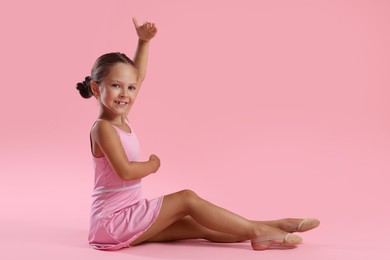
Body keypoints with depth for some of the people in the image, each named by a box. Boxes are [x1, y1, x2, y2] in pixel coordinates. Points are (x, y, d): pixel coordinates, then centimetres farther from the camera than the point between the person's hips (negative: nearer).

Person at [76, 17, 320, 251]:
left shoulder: (121, 119, 10)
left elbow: (138, 76, 18)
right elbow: (126, 170, -27)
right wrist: (153, 164, -8)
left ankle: (257, 232, -5)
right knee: (187, 198, -14)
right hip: (113, 220, -9)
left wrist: (144, 41, 11)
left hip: (127, 217, 9)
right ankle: (257, 230, -10)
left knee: (197, 225, -1)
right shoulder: (103, 128, -16)